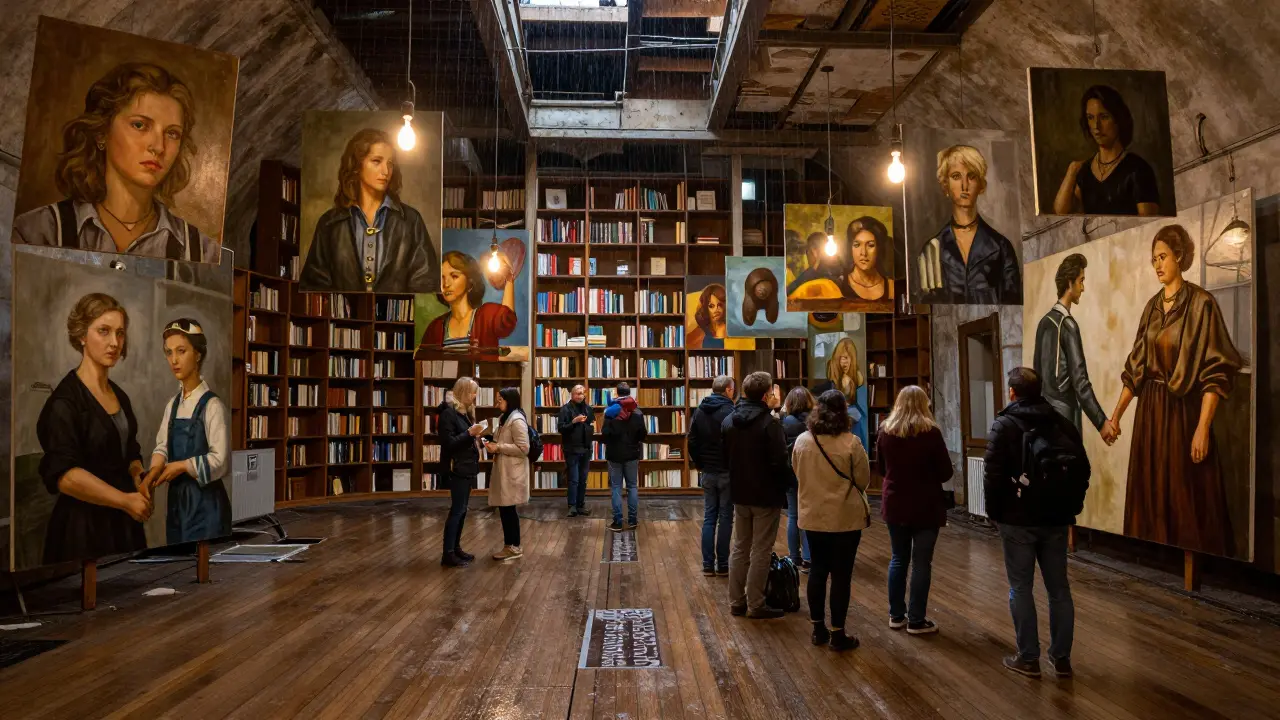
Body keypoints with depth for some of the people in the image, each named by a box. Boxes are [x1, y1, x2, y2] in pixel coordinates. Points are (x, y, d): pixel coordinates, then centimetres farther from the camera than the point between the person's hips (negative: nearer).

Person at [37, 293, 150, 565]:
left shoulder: (119, 396, 11)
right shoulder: (65, 399, -13)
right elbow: (64, 475, -22)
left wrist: (139, 480, 1)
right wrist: (126, 500, -17)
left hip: (123, 524, 7)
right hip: (83, 527, -7)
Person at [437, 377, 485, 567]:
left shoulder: (464, 411, 15)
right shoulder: (448, 413, -14)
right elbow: (448, 443, -19)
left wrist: (476, 435, 3)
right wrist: (470, 433, -24)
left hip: (467, 467, 9)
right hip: (456, 469, -9)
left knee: (462, 509, 12)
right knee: (457, 510, -7)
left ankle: (456, 548, 20)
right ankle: (448, 554, -2)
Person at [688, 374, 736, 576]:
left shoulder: (699, 411, 6)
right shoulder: (730, 412, -13)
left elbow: (692, 442, 7)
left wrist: (699, 465, 14)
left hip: (707, 472, 5)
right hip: (727, 472, -5)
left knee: (709, 518, 9)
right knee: (725, 518, 3)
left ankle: (708, 564, 10)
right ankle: (722, 565, 6)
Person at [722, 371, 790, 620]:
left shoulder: (728, 421, 2)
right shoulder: (769, 422, -19)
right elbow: (779, 460, -20)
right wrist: (781, 487, -3)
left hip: (739, 494, 6)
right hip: (766, 495, -6)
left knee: (740, 548, 15)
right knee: (760, 551, 3)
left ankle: (736, 601, 20)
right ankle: (755, 605, 9)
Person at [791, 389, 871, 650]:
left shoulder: (802, 441, -3)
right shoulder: (851, 443, -16)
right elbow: (863, 481, -6)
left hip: (812, 516, 4)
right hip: (845, 518, -4)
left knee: (817, 570, 15)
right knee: (841, 574, 5)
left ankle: (818, 628, 23)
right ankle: (838, 633, 12)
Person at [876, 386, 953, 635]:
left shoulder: (885, 431, -2)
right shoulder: (930, 432, -13)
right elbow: (946, 473, -6)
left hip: (894, 505, 4)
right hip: (925, 507, -4)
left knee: (898, 559, 15)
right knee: (921, 563, 3)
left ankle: (896, 615, 22)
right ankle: (916, 621, 7)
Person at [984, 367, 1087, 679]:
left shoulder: (1004, 425, -9)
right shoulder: (1064, 424, 5)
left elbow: (993, 474, -13)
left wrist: (993, 511, -1)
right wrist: (1069, 506, 16)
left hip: (1018, 519, -4)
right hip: (1056, 519, 5)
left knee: (1021, 588, 4)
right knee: (1059, 588, 11)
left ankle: (1028, 658, 8)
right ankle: (1061, 658, 17)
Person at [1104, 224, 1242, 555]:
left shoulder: (1201, 303, -10)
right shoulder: (1152, 306, 9)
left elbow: (1215, 372, -15)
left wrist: (1203, 427, -20)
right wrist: (1117, 413, 10)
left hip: (1184, 410, -6)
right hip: (1150, 410, 6)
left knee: (1186, 499, 1)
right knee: (1150, 495, 11)